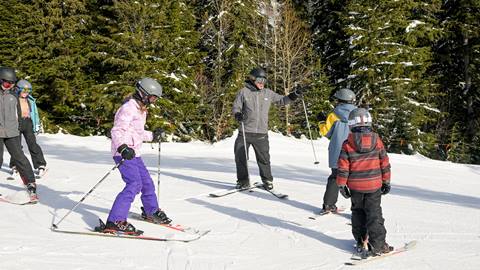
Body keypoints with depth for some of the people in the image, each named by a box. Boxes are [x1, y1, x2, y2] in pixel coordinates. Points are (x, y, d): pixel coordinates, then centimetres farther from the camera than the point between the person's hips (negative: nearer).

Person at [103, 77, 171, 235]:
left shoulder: (141, 109, 17)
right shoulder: (129, 108, -15)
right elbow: (116, 131, -23)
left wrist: (153, 136, 36)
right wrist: (122, 148, -39)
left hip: (133, 153, 10)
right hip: (123, 153, -10)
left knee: (147, 182, 18)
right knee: (134, 184, -22)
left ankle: (151, 212, 42)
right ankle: (115, 221, -25)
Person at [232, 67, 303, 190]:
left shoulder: (268, 93, 9)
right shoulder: (244, 92, 0)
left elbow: (281, 100, 18)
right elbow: (236, 107, 1)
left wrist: (293, 96, 4)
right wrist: (237, 114, -21)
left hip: (261, 134, 1)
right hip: (245, 132, -1)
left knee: (264, 159, 4)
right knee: (240, 157, 3)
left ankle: (267, 180, 21)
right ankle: (243, 181, 18)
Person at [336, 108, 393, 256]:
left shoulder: (347, 144, -9)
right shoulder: (377, 141, -5)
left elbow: (343, 167, -7)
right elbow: (385, 163, 1)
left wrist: (342, 184, 3)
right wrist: (386, 181, 12)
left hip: (355, 187, 0)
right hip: (374, 185, 0)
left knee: (358, 213, 17)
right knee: (374, 215, 5)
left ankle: (361, 242, 21)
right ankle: (377, 245, 2)